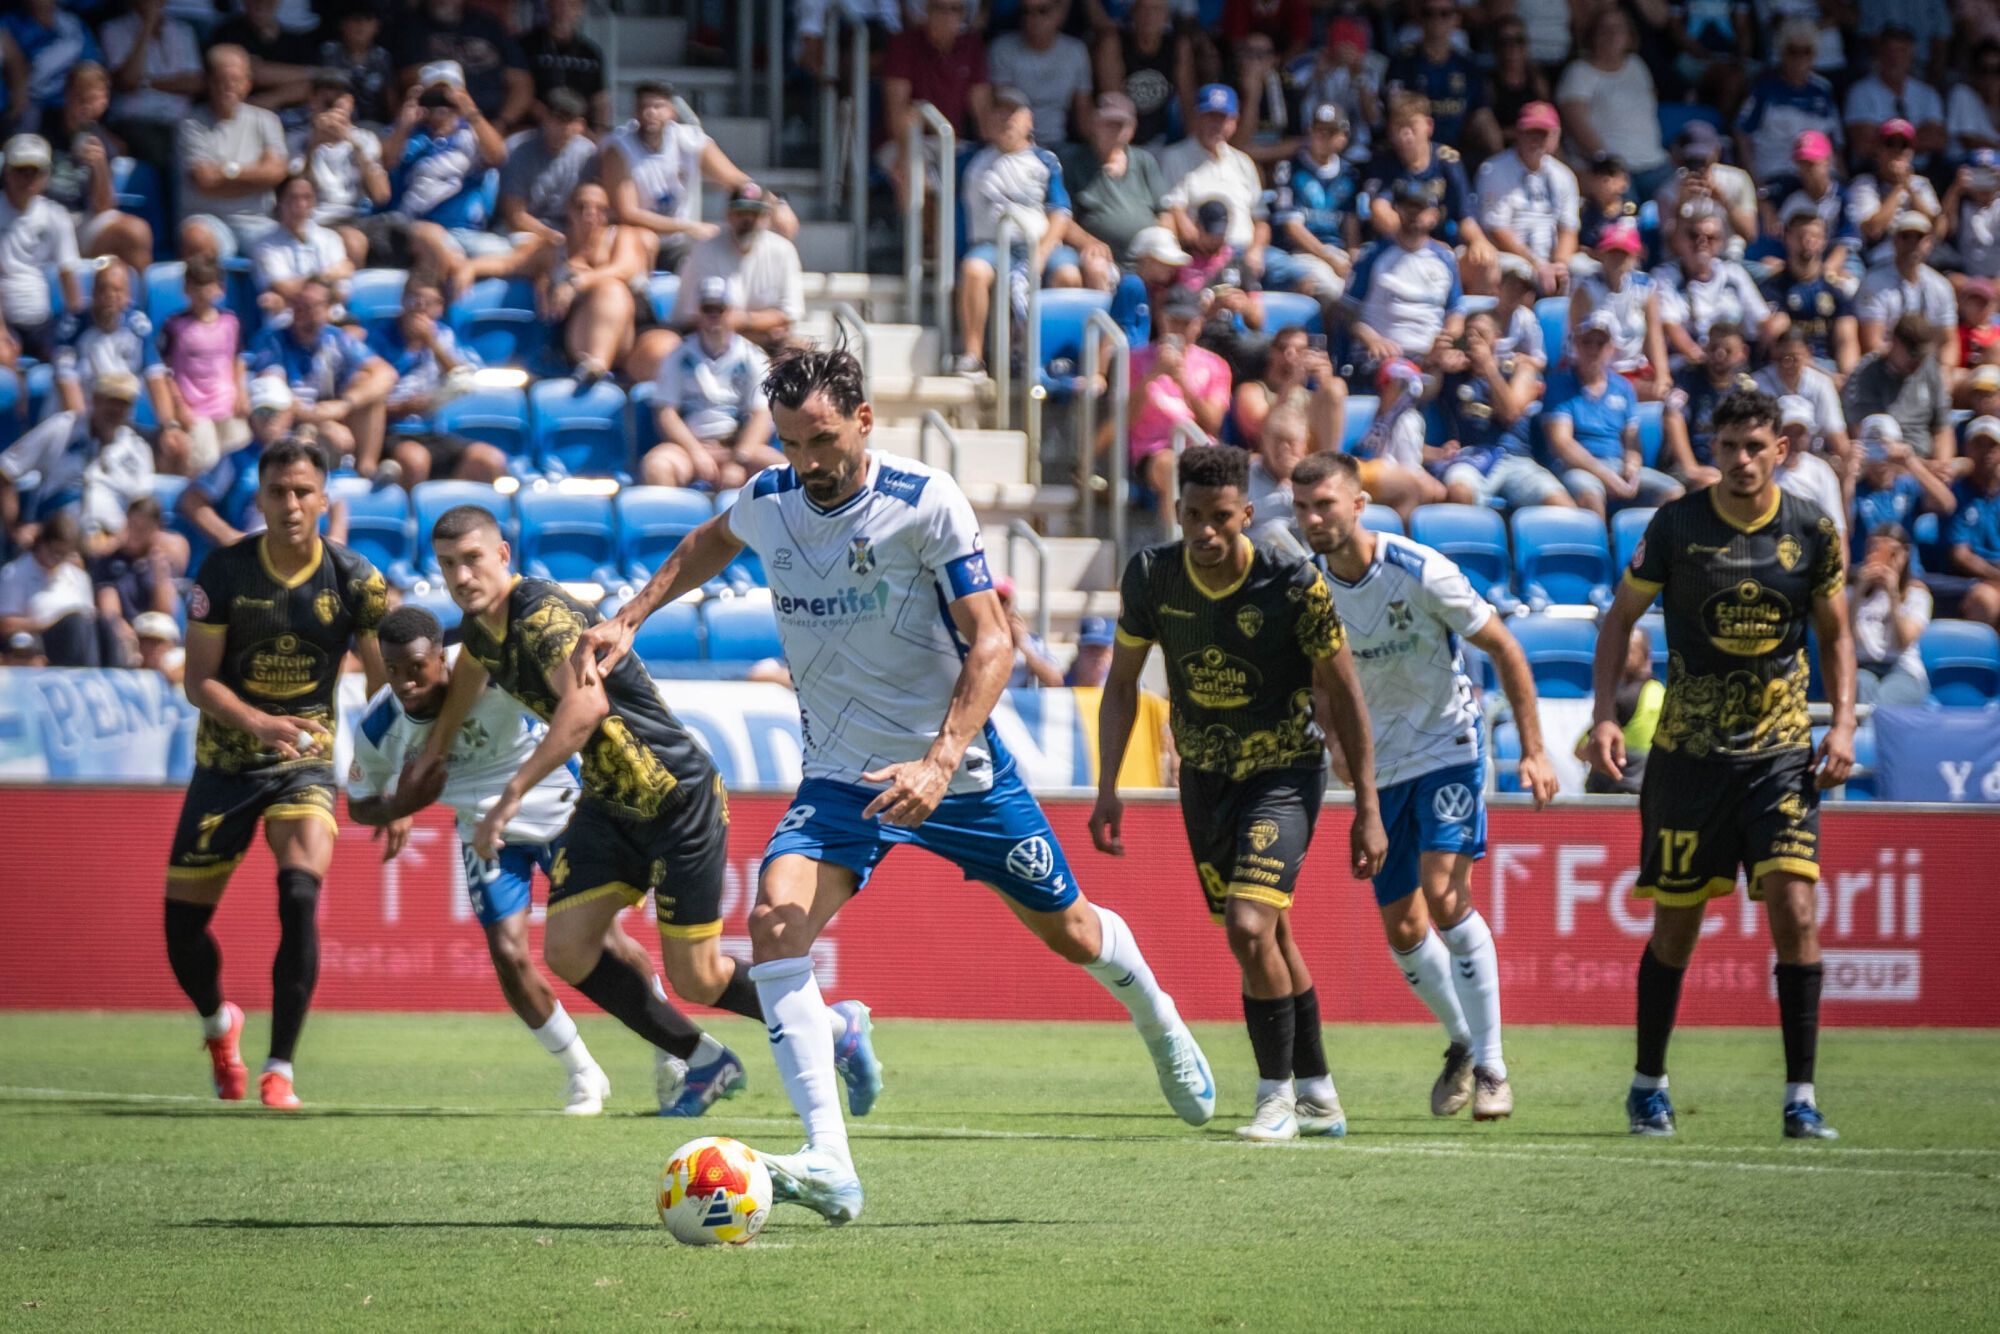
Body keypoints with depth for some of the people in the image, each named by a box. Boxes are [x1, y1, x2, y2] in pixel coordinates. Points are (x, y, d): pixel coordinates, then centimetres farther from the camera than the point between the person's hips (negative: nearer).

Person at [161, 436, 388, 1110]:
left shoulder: (354, 581, -10)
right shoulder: (224, 572, -10)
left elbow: (386, 685, -5)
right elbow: (199, 681, -9)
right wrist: (258, 722, -28)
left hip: (306, 759, -1)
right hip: (225, 762, 2)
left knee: (300, 896, -25)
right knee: (182, 918, 2)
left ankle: (279, 1072, -18)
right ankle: (218, 1024, 36)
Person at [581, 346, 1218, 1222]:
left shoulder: (926, 502, -19)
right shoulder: (767, 501, -6)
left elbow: (992, 642, -20)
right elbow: (711, 543, 21)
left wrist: (940, 763, -31)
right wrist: (629, 618, 10)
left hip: (954, 765, -2)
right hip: (839, 778, 2)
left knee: (1068, 930, 13)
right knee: (775, 923, -24)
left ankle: (1159, 1024, 51)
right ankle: (829, 1167, -31)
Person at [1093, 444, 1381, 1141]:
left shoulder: (1293, 585, -21)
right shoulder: (1150, 576, -11)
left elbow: (1343, 695, -10)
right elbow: (1122, 683, 3)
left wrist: (1367, 808, -9)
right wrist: (1107, 790, -3)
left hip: (1285, 771, -5)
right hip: (1205, 777, 5)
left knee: (1249, 926, -21)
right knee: (1271, 938, 14)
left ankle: (1277, 1095, -5)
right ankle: (1319, 1097, 29)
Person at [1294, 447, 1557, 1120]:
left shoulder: (1421, 573, -19)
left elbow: (1504, 649, -9)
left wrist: (1533, 750, -10)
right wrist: (1338, 737, -2)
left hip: (1448, 748, -5)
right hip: (1380, 768, 5)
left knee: (1444, 894, -21)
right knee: (1401, 928, 5)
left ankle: (1490, 1066, -14)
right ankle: (1461, 1043, 30)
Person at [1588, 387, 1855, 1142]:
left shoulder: (1812, 531, -1)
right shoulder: (1676, 526, -5)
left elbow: (1835, 633, 11)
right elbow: (1620, 618, 5)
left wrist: (1842, 722, -2)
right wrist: (1605, 715, -6)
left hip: (1782, 751, 0)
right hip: (1688, 753, 0)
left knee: (1794, 910, -14)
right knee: (1676, 924, 6)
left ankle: (1801, 1095, -7)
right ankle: (1648, 1082, 25)